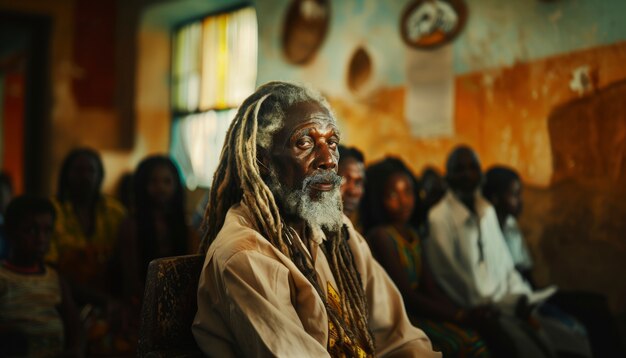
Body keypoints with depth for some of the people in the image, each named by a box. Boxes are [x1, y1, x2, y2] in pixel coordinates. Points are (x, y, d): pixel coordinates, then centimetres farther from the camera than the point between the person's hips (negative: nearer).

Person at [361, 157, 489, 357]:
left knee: (480, 335, -14)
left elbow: (430, 288, 9)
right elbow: (406, 296, -14)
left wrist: (466, 314, -6)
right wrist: (459, 315, -13)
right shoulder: (381, 236, -9)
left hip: (418, 310, 7)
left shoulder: (412, 234, 17)